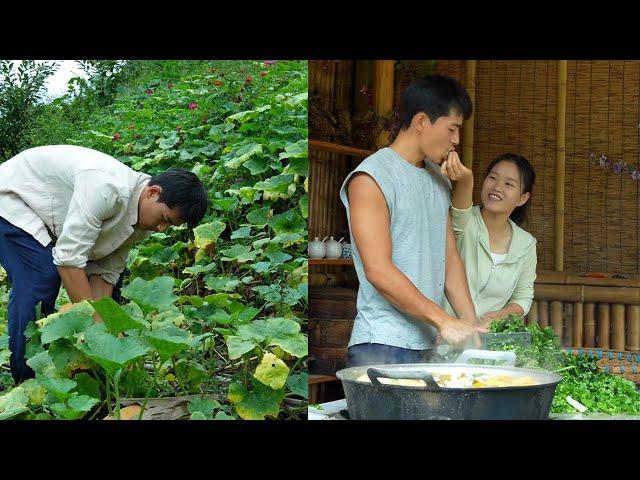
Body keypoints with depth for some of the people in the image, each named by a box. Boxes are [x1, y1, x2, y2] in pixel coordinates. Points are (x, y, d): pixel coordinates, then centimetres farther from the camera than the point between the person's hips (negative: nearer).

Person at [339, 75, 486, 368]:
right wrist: (445, 321, -17)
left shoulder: (440, 181, 18)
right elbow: (378, 272, -17)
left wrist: (471, 327, 7)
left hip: (431, 345, 7)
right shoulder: (371, 178, -9)